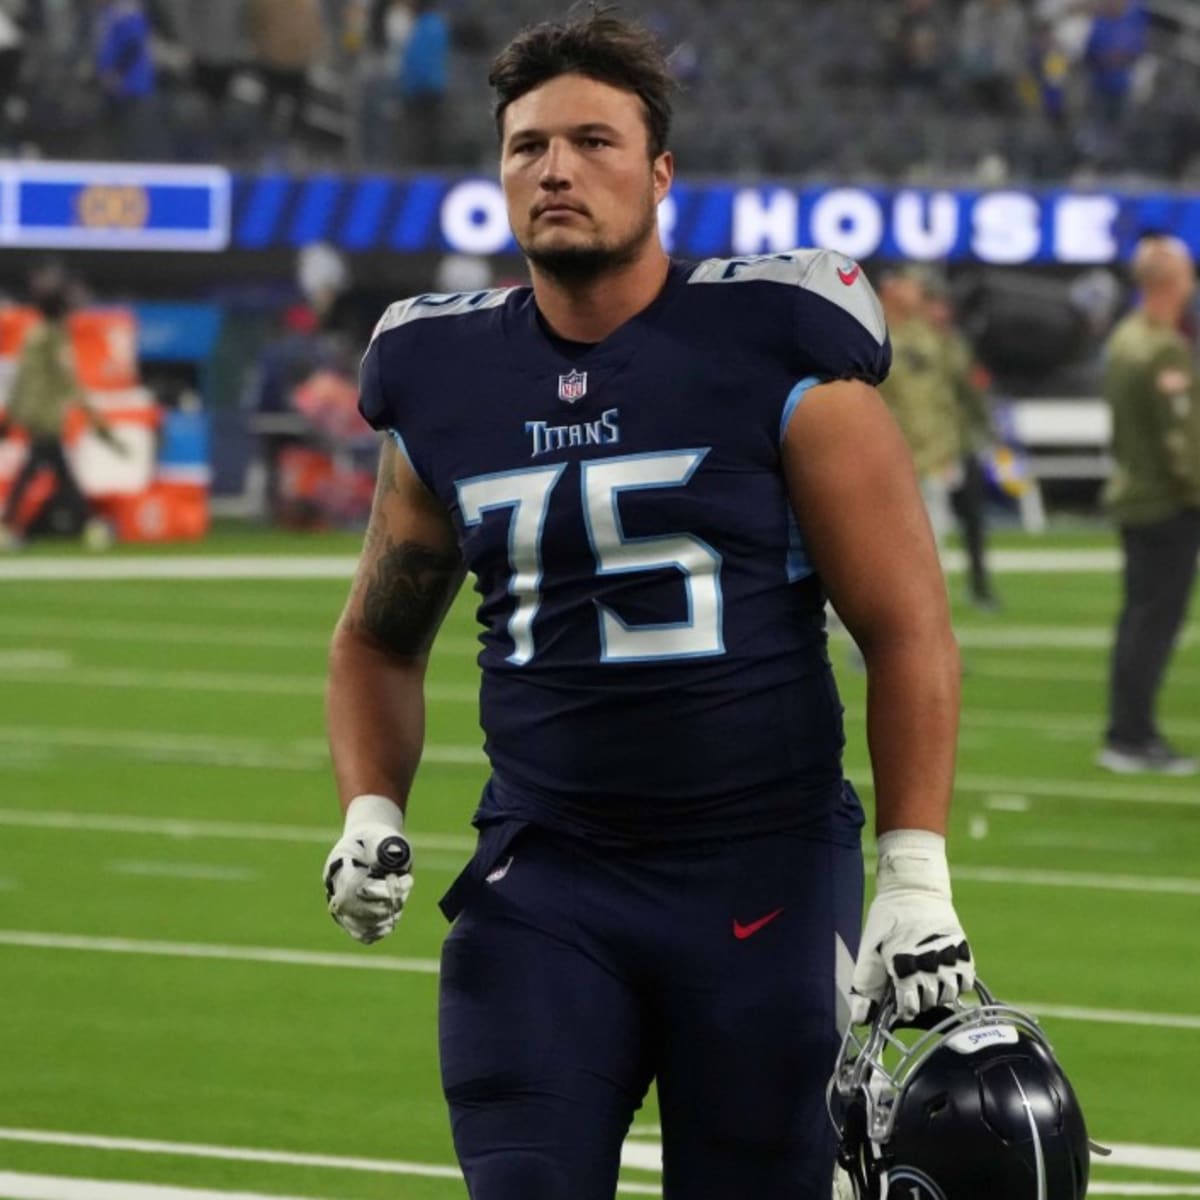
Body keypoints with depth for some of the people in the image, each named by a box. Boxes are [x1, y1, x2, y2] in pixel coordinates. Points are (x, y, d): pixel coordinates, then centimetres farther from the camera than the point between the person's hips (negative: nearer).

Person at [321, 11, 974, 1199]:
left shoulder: (775, 355, -5)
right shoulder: (445, 381, 8)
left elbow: (906, 630, -4)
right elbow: (380, 635, 22)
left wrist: (916, 878, -10)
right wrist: (370, 816, 5)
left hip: (764, 873, -3)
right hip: (545, 871, 3)